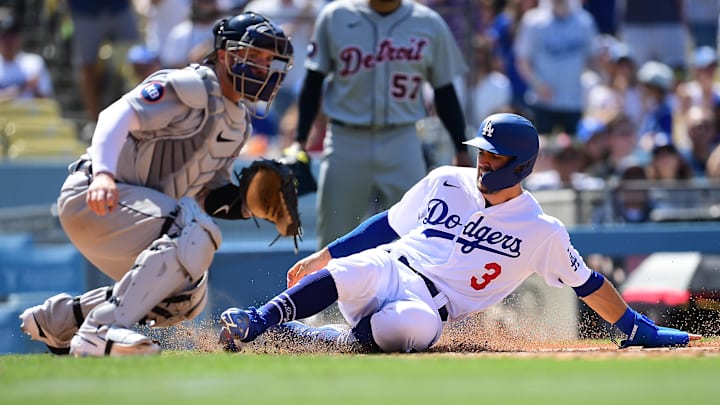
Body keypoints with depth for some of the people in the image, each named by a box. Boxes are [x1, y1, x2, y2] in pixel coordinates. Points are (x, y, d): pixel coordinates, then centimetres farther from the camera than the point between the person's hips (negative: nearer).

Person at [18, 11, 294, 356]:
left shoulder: (239, 122, 16)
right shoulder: (190, 88, -13)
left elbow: (208, 193, 17)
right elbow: (119, 115, -26)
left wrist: (246, 203, -5)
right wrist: (103, 173, -42)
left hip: (133, 209, 10)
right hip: (94, 199, -10)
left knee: (187, 297, 15)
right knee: (192, 233, -30)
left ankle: (58, 319, 24)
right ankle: (101, 332, -33)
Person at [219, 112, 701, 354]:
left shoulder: (542, 231, 3)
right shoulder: (446, 182, 11)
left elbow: (586, 283, 11)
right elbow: (388, 224, 18)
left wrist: (640, 331, 8)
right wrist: (319, 258, 15)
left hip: (428, 306, -2)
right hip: (388, 270, 2)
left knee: (410, 325, -43)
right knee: (354, 270, -38)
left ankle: (324, 336, -27)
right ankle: (257, 322, -38)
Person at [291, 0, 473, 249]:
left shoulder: (429, 24, 5)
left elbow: (445, 93, 9)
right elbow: (313, 83, 5)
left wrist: (461, 151, 4)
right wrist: (299, 141, -1)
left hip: (401, 144, 0)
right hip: (345, 142, 0)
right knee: (333, 244, 2)